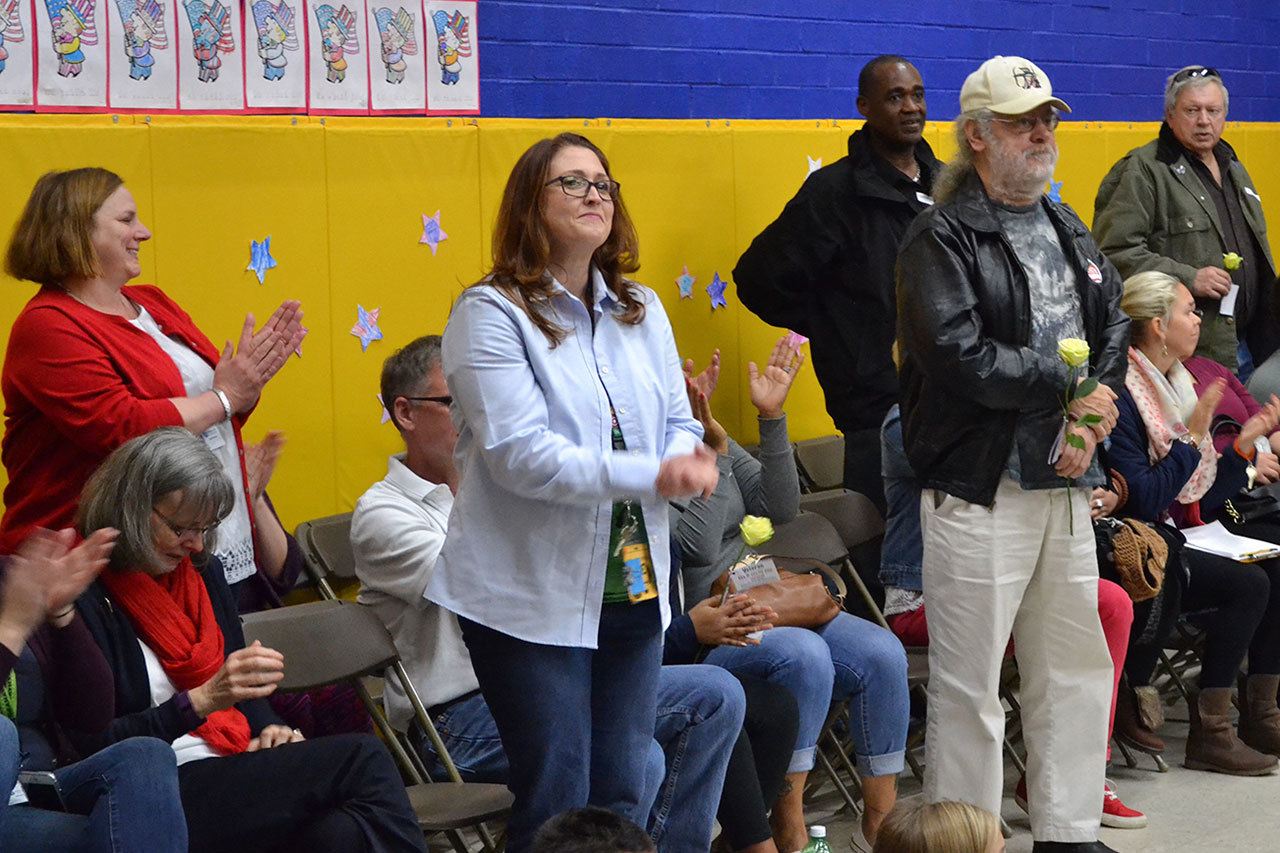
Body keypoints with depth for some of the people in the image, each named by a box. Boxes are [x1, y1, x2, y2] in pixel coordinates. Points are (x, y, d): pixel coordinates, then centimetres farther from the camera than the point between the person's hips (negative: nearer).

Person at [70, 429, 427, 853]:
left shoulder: (203, 572, 17)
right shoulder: (84, 600, -7)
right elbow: (94, 745, -12)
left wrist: (269, 730, 2)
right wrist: (201, 701, -21)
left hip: (233, 773, 6)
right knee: (361, 758, -23)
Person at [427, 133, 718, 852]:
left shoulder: (641, 310, 11)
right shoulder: (491, 313, -10)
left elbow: (678, 420, 11)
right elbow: (522, 455, -20)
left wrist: (691, 460, -15)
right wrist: (653, 475, -26)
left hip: (633, 589, 6)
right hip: (535, 597, -6)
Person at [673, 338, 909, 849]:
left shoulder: (708, 439, 8)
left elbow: (780, 507, 4)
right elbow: (698, 546, -22)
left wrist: (773, 418, -5)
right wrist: (715, 452, -23)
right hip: (696, 629, -8)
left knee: (882, 654, -11)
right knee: (804, 654, -33)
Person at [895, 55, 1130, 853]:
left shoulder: (1070, 233, 16)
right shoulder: (942, 239, -9)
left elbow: (1116, 328, 13)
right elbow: (958, 354, -21)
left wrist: (1092, 420, -6)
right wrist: (1066, 383, -12)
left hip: (1066, 486, 7)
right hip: (979, 491, -7)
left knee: (1077, 670, 13)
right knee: (969, 687, -2)